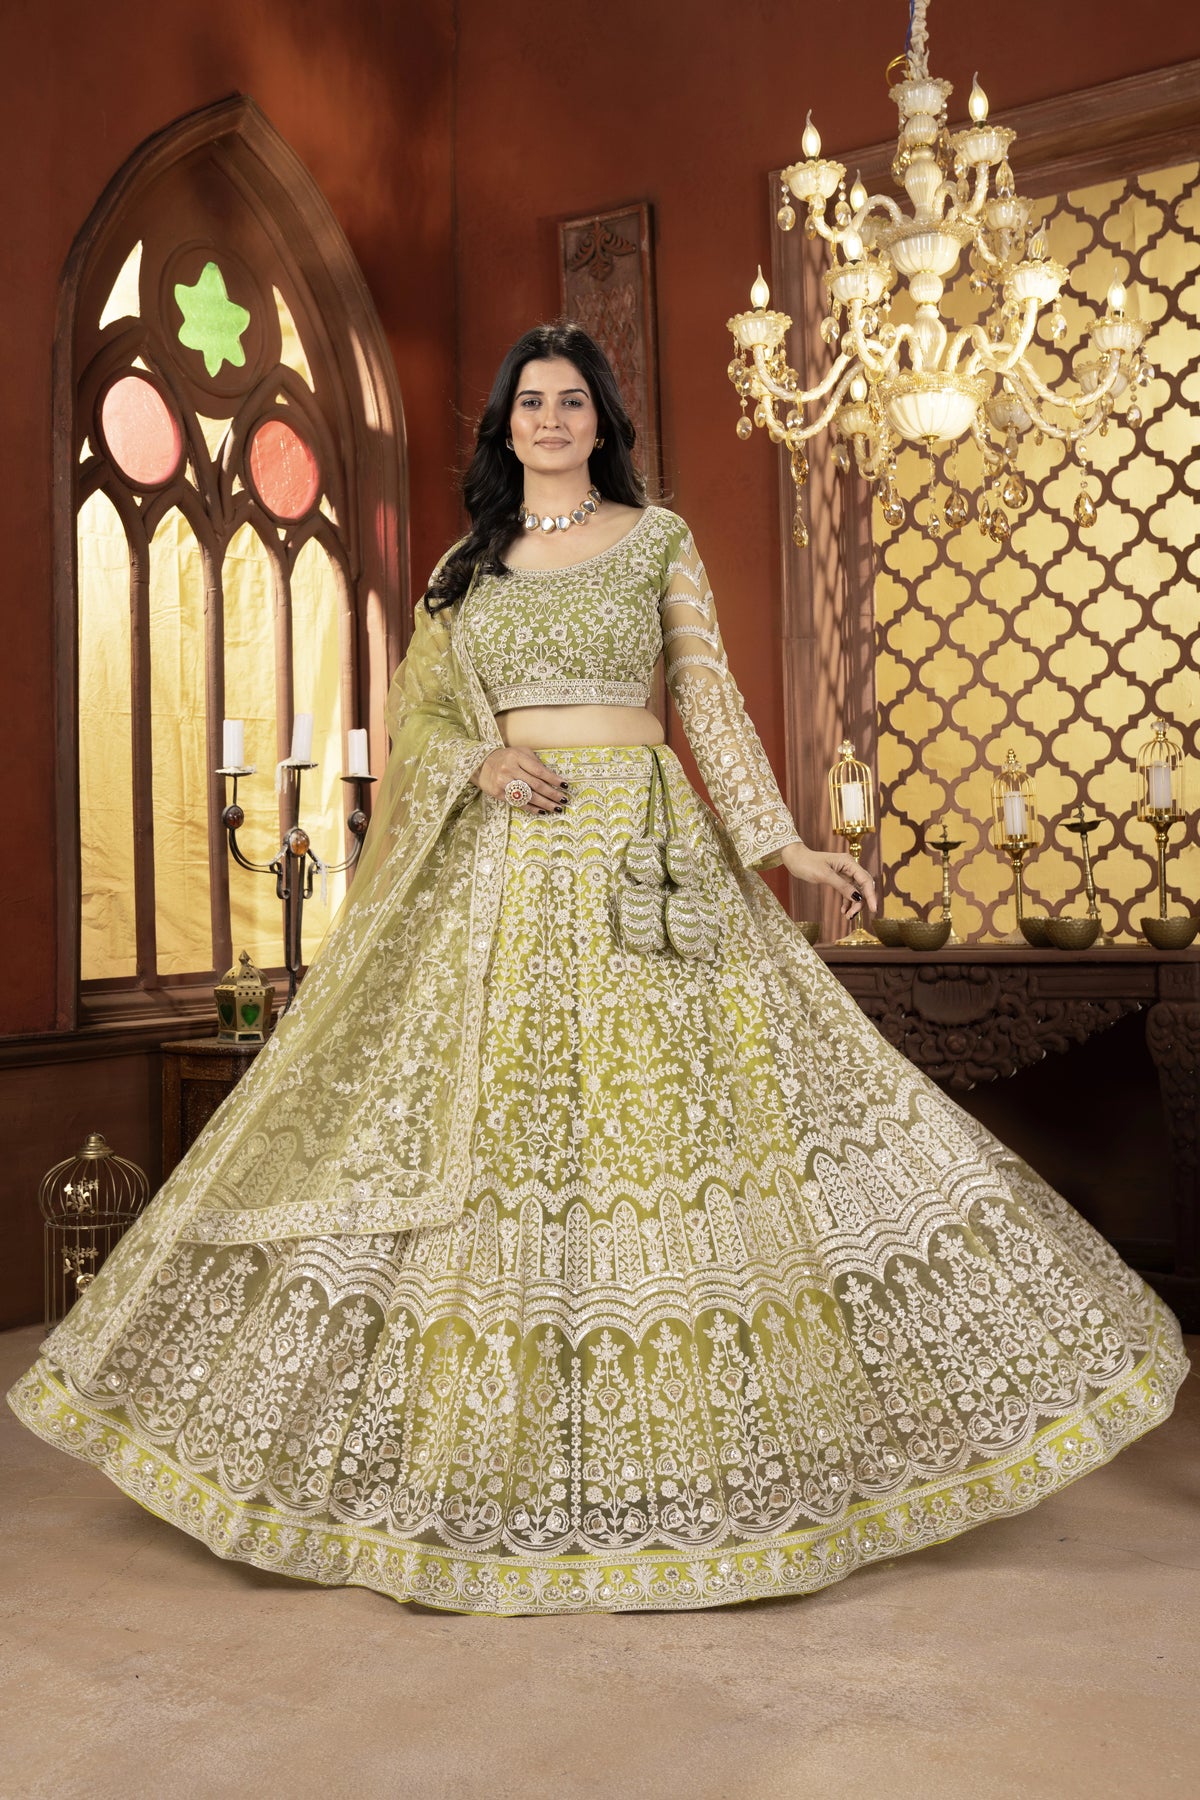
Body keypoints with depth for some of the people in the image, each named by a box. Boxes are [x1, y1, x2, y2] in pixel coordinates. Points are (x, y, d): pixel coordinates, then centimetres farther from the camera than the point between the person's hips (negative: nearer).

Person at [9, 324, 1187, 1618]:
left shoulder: (658, 541, 9)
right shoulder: (469, 562, 16)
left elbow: (710, 704, 4)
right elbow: (418, 713, 13)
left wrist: (782, 845, -4)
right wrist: (480, 762, -8)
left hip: (640, 855, -2)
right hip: (499, 871, 2)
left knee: (664, 1116, -4)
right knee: (490, 1131, 1)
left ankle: (681, 1450, 11)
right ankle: (487, 1459, 15)